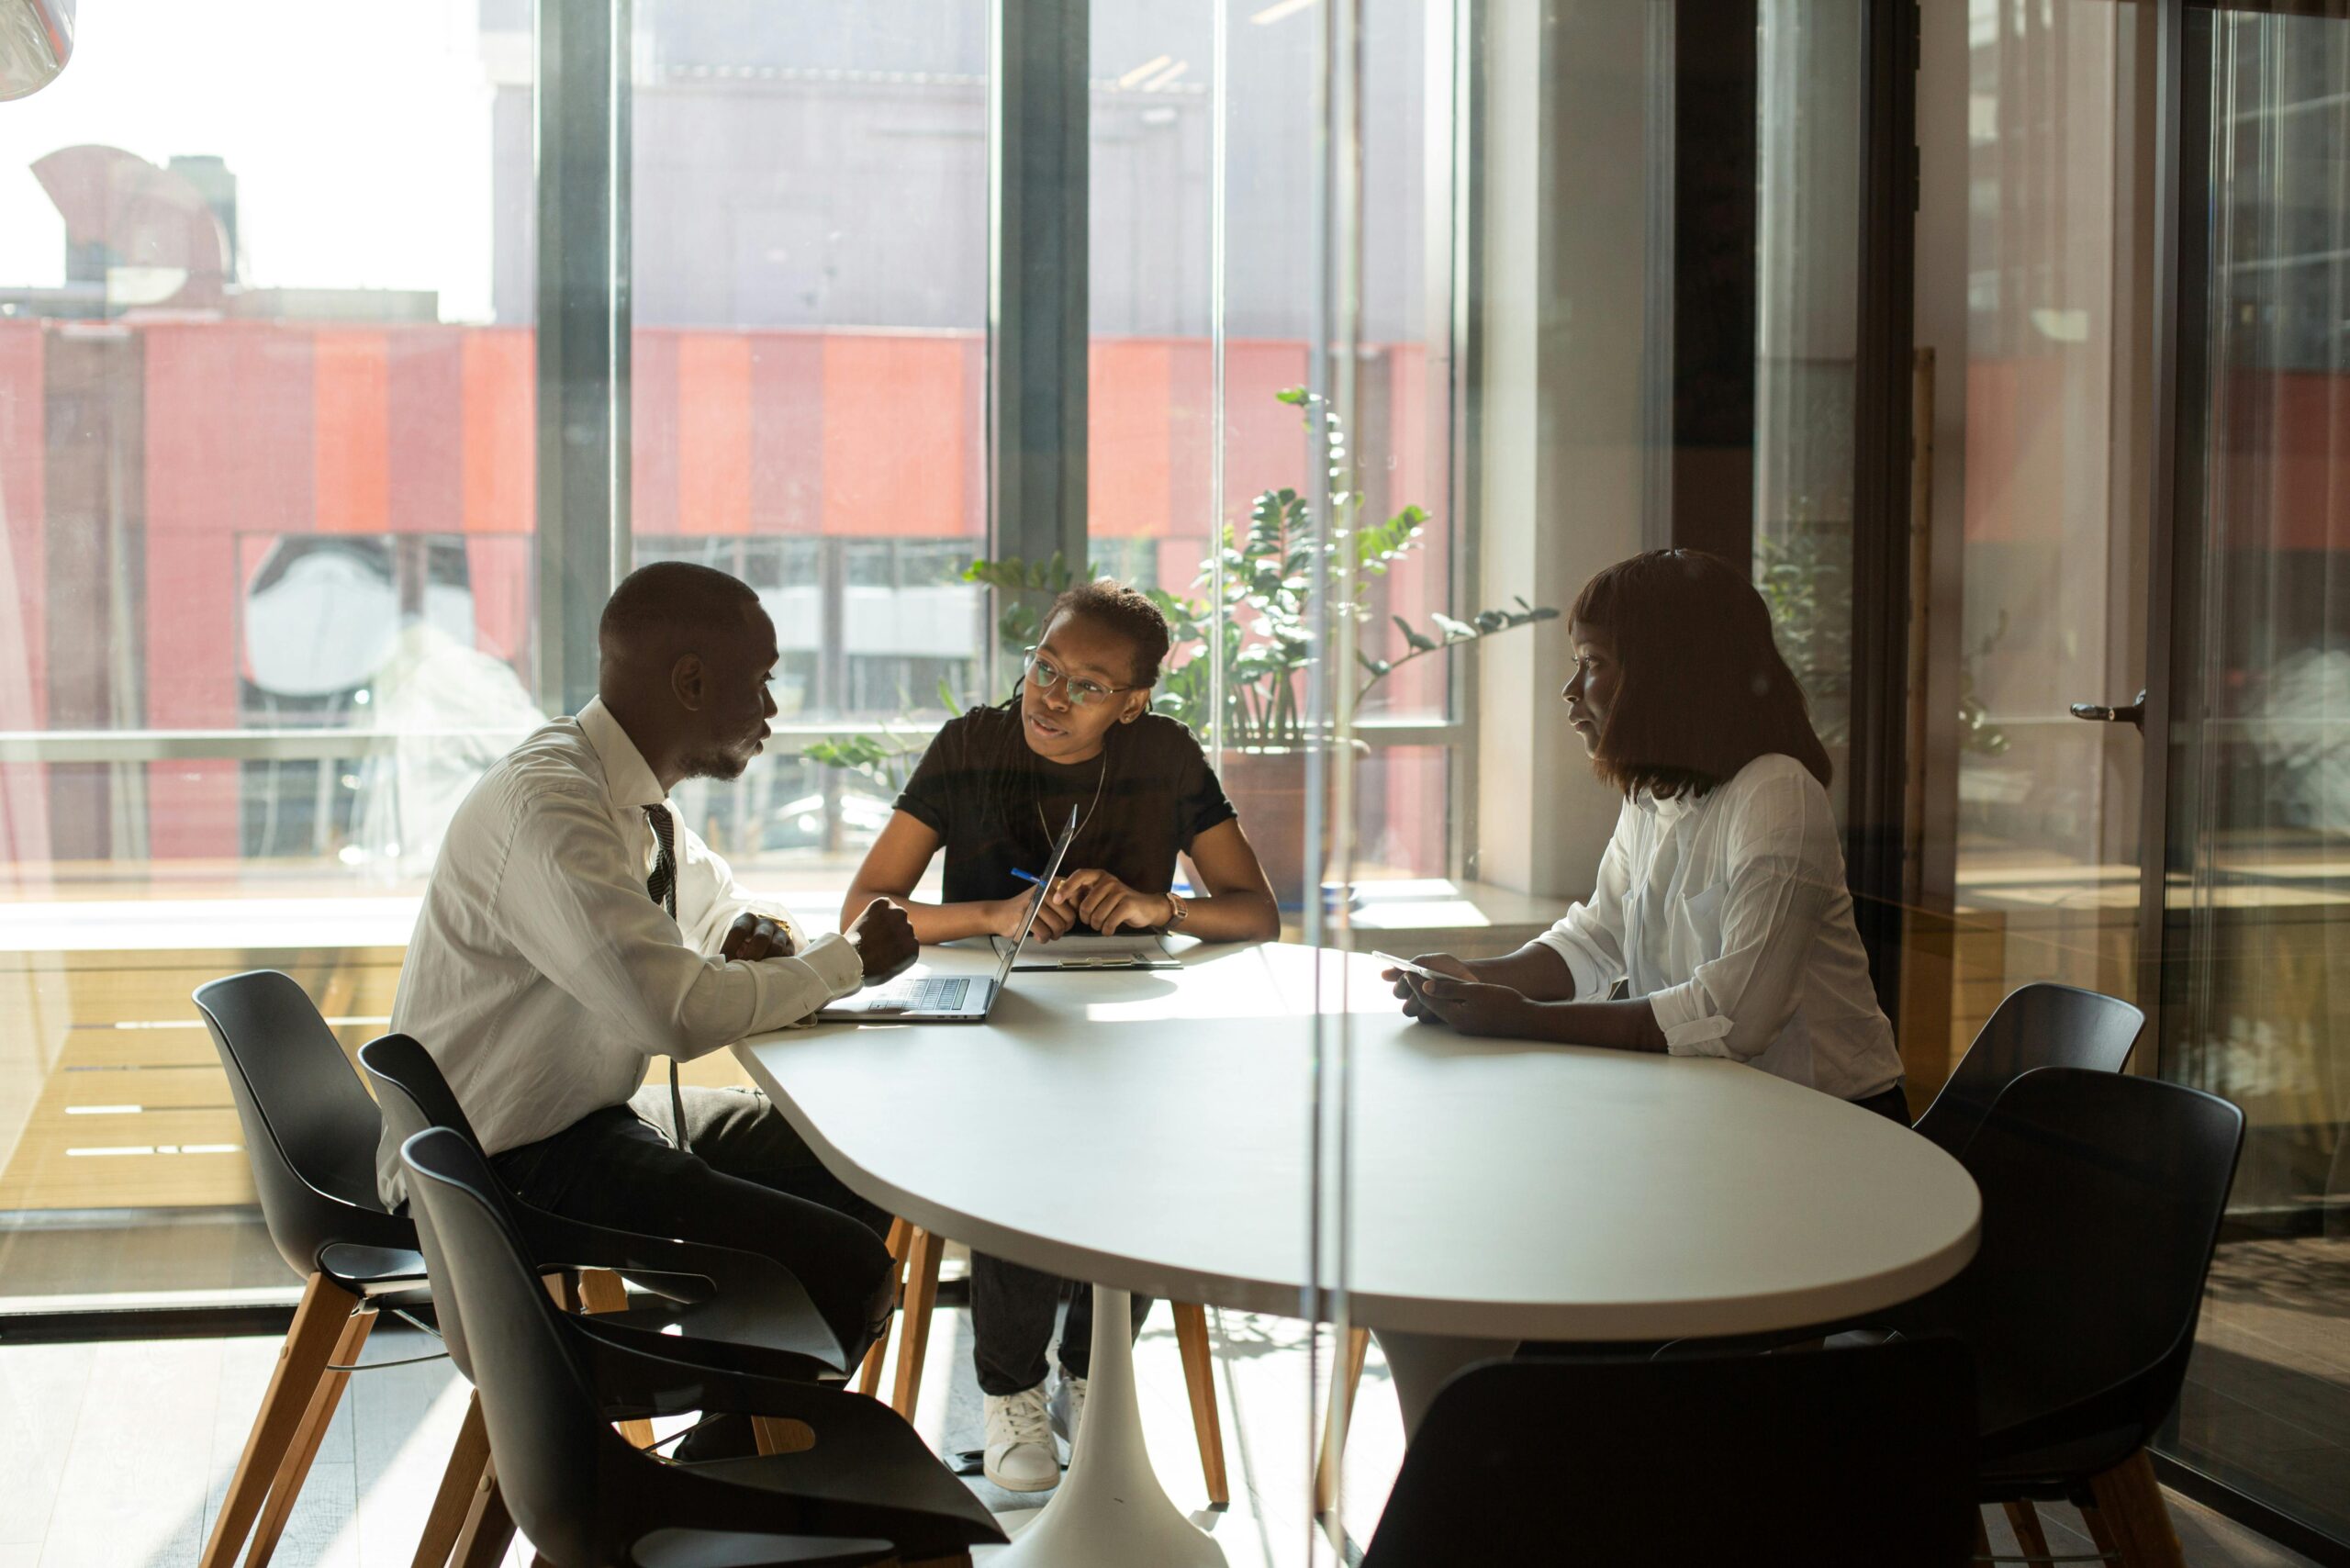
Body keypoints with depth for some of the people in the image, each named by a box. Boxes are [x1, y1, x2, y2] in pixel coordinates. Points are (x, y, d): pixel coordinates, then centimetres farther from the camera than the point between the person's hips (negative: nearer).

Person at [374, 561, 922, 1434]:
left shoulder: (632, 792, 6)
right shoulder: (548, 806, -24)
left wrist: (756, 939, -1)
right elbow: (678, 1012, -33)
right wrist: (848, 960, -17)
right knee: (849, 1270, -19)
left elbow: (719, 908, 24)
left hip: (594, 1115, 10)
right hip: (504, 1175, -10)